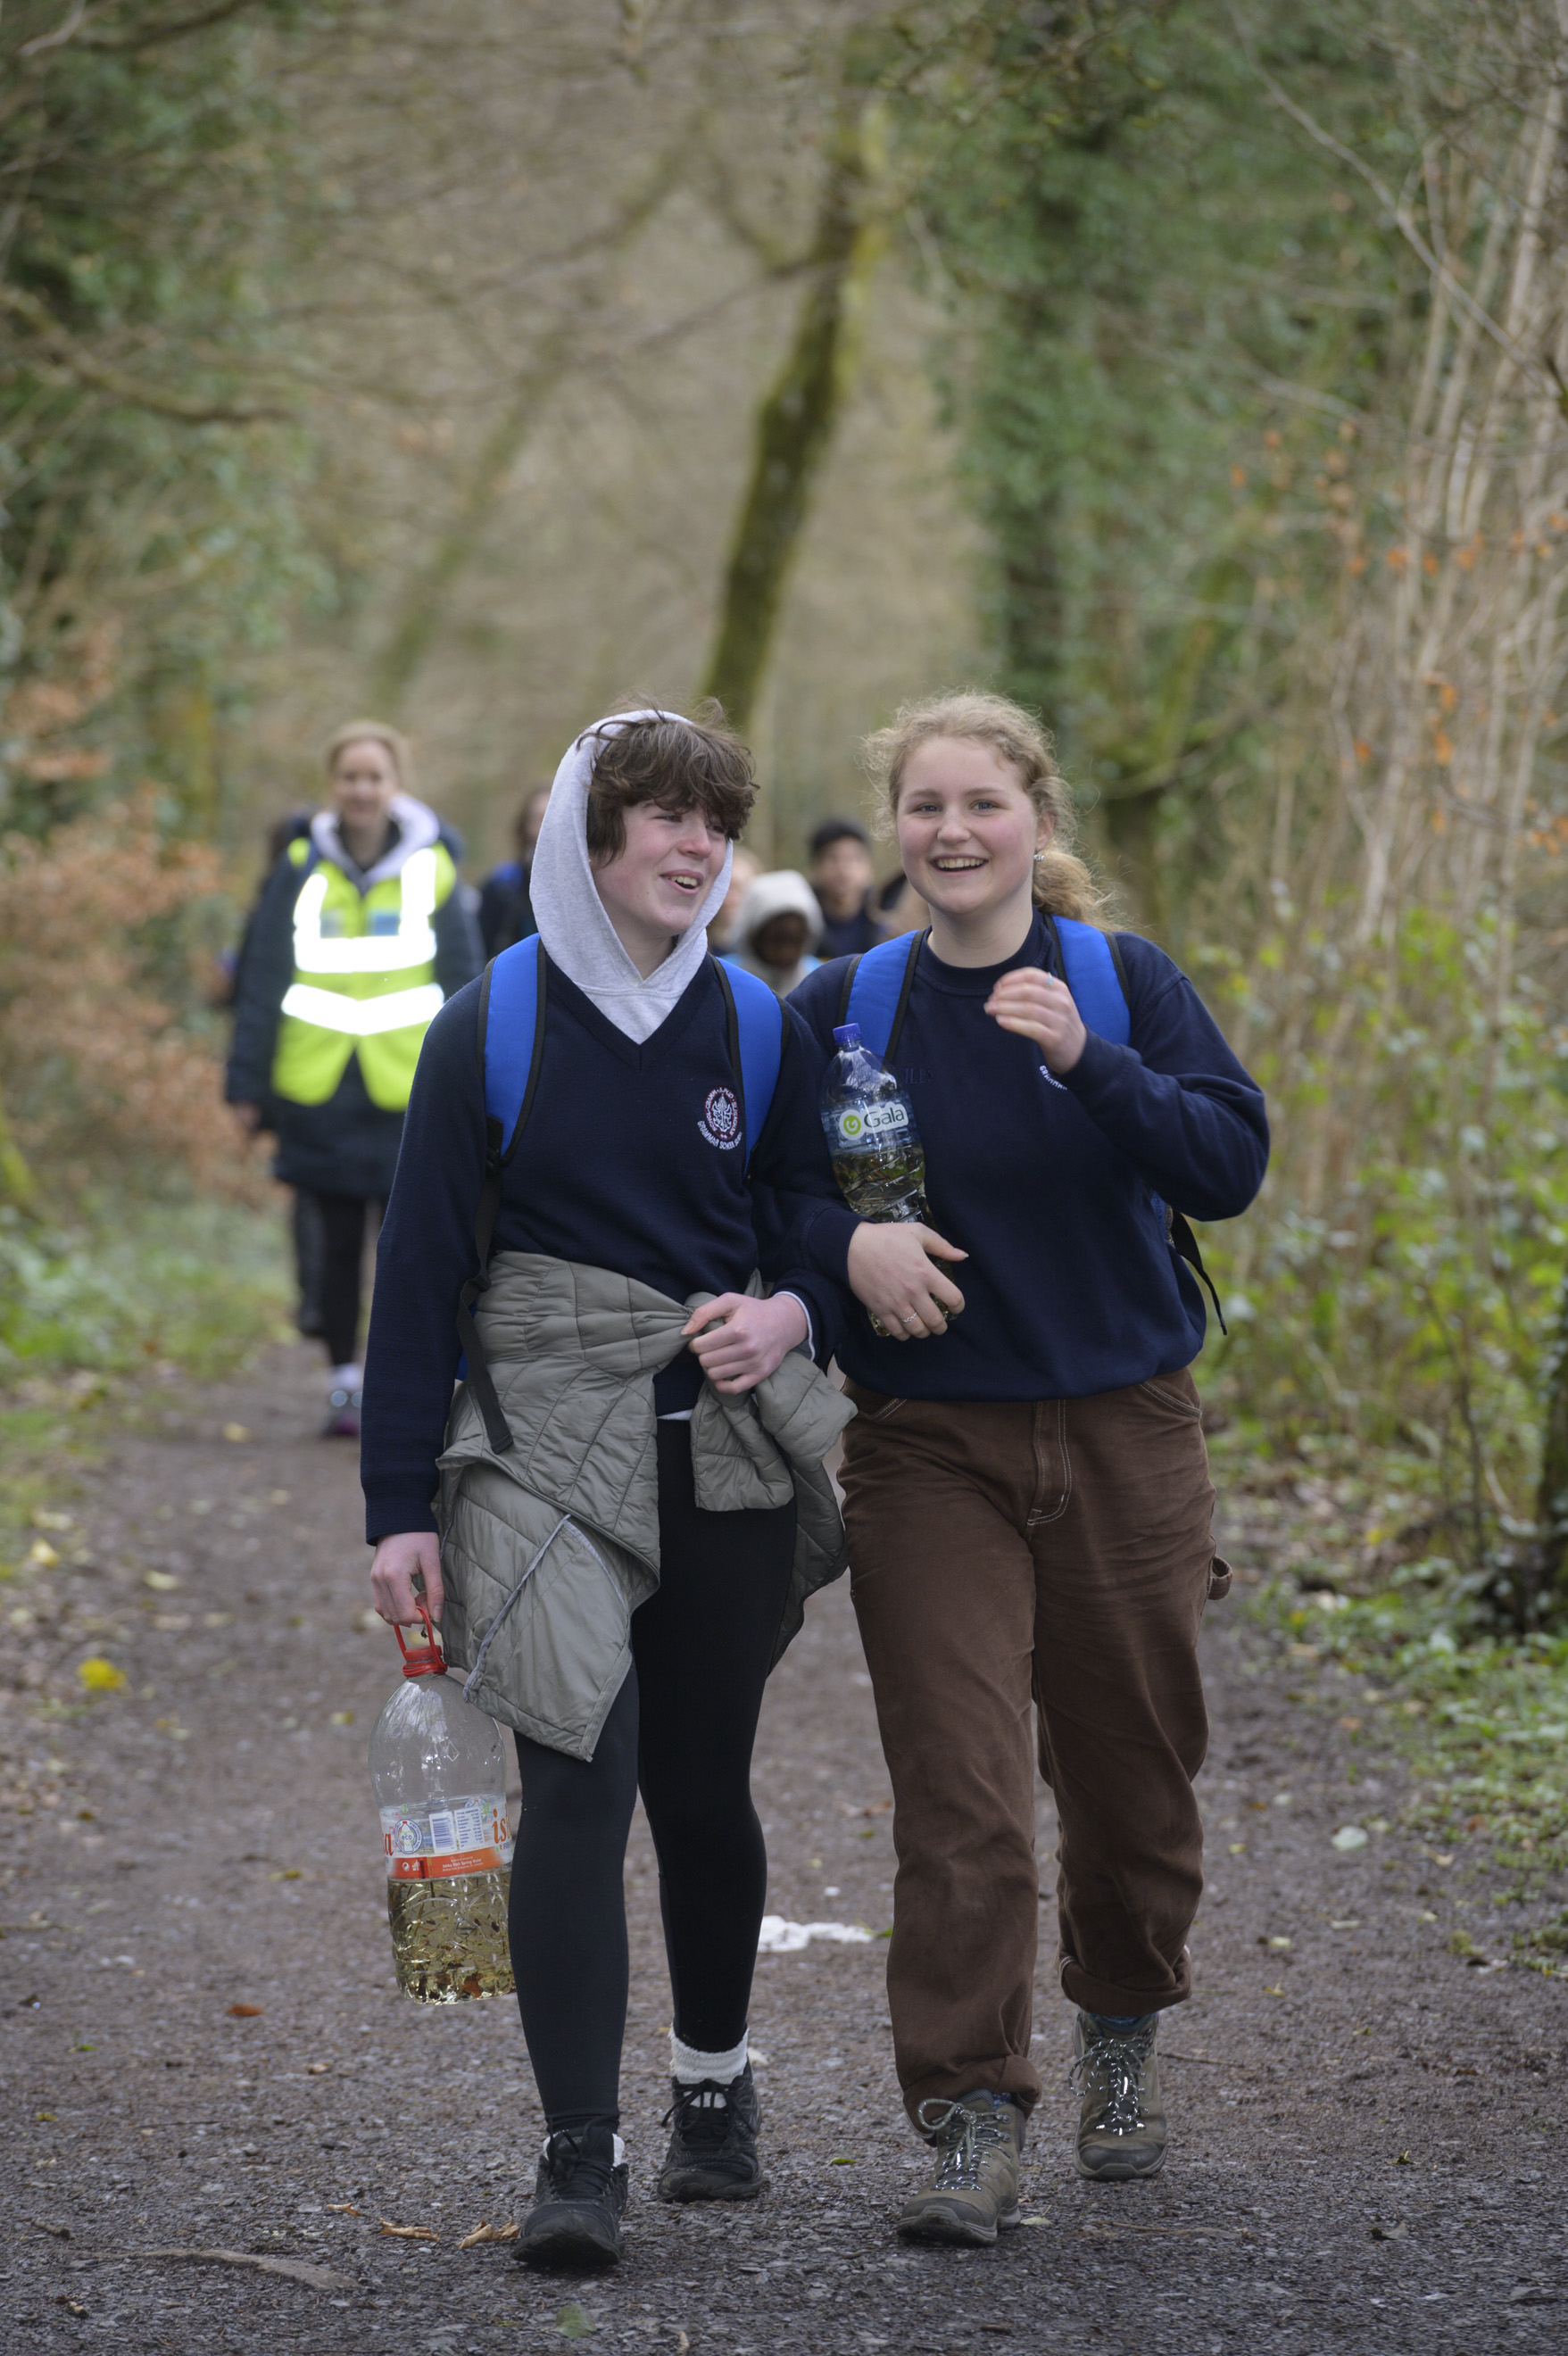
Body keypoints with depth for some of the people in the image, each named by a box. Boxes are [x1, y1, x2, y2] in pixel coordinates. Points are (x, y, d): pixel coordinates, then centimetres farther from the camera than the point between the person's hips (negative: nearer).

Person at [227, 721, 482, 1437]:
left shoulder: (431, 870, 3)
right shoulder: (302, 870, 3)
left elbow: (464, 986, 7)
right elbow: (261, 981, 5)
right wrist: (249, 1084, 1)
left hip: (408, 1090, -1)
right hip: (320, 1089, 1)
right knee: (338, 1244, 7)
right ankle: (343, 1384, 17)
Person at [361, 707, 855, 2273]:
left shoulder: (758, 1029, 6)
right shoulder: (491, 1029, -1)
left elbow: (820, 1236, 14)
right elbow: (420, 1269, 0)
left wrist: (789, 1316, -11)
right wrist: (401, 1510, -4)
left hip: (726, 1457, 3)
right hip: (549, 1453, -3)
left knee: (701, 1786, 10)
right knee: (578, 1781, -14)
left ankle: (714, 2082, 33)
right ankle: (578, 2157, -11)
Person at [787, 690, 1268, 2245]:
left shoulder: (1125, 981, -1)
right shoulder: (845, 1007, 1)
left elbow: (1231, 1165, -11)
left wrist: (1089, 1062, -24)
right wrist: (845, 1242, -13)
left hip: (1124, 1432, 1)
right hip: (930, 1445, -1)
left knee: (1131, 1767, 12)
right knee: (958, 1797, -10)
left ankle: (1121, 2030, 38)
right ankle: (973, 2121, -5)